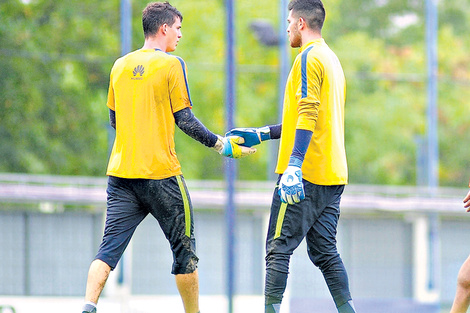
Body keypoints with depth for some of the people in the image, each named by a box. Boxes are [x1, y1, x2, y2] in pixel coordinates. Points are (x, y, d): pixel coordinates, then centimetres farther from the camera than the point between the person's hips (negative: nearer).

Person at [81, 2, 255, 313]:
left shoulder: (120, 65, 11)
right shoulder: (171, 65, -6)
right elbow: (184, 119, -8)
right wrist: (220, 144, 3)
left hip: (121, 171, 5)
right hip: (161, 172, -5)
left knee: (110, 246, -1)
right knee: (184, 247, 9)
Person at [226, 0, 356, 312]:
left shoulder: (309, 57, -9)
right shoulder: (331, 59, 21)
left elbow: (307, 118, -19)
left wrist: (293, 167, -26)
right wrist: (261, 134, 29)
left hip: (306, 174, -9)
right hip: (333, 175, 9)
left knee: (278, 248, -7)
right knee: (325, 252, 10)